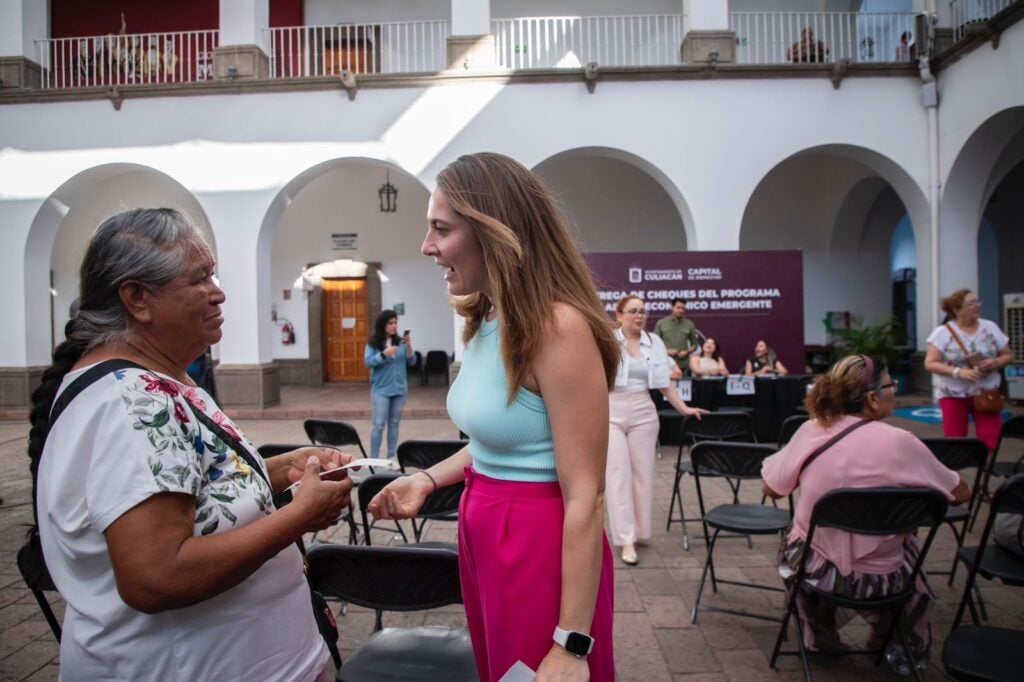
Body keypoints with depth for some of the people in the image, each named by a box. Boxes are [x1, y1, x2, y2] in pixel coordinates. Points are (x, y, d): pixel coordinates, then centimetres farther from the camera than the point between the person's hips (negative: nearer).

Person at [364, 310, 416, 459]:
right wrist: (384, 354, -25)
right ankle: (374, 459, 4)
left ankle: (392, 457, 19)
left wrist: (409, 347, -14)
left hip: (400, 388, 3)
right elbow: (368, 362, -13)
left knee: (394, 423, 10)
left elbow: (412, 362, 2)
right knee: (379, 424, -4)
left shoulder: (400, 342, 2)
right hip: (381, 389, -3)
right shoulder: (373, 343, -4)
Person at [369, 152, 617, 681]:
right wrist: (428, 479, 4)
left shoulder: (557, 327, -23)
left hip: (541, 546, -9)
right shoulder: (486, 322, 5)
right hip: (484, 538, 9)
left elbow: (586, 498, -23)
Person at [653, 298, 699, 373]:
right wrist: (666, 351, -10)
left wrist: (687, 352, -6)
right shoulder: (661, 323, 4)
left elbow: (694, 344, 14)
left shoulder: (689, 325, 7)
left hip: (684, 365, 1)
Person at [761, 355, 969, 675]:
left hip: (812, 569, 1)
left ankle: (820, 635, 45)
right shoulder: (900, 443, -18)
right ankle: (908, 645, 45)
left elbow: (772, 489, -1)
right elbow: (961, 494, -3)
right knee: (909, 541, 31)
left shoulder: (811, 431, -12)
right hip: (877, 579, -1)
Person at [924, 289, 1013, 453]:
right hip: (952, 395, -3)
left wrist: (995, 363, -12)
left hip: (986, 393, 3)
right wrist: (958, 372, -25)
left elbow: (1008, 355, 11)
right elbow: (930, 363, -12)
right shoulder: (943, 332, -9)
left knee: (992, 442, -4)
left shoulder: (990, 327, 3)